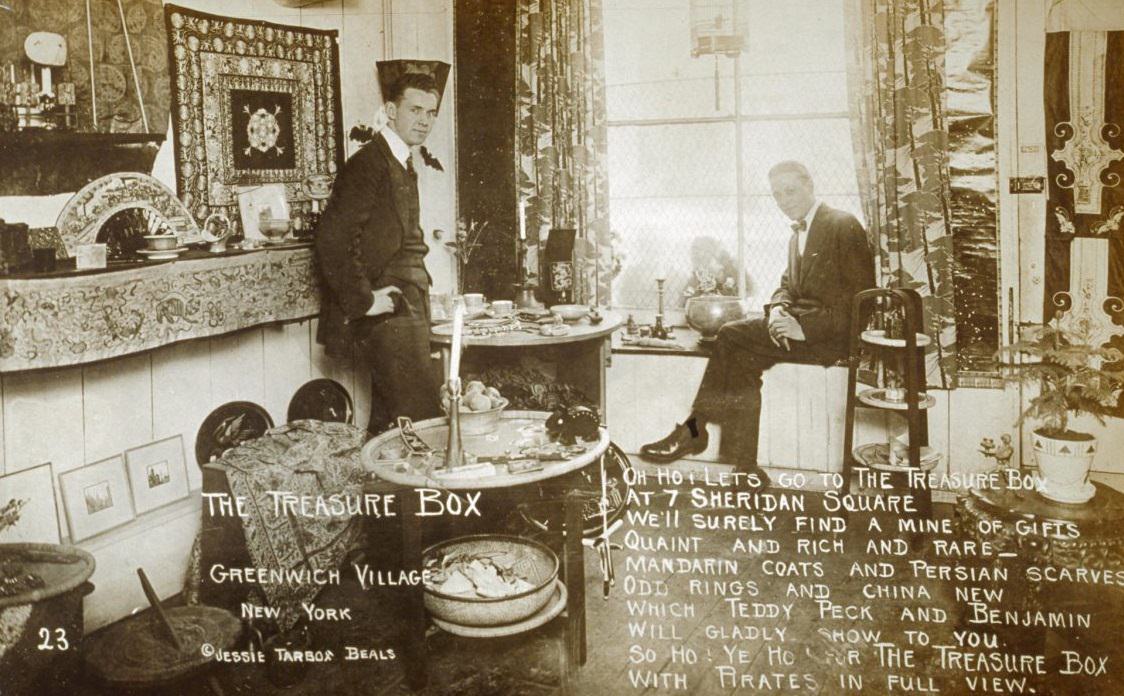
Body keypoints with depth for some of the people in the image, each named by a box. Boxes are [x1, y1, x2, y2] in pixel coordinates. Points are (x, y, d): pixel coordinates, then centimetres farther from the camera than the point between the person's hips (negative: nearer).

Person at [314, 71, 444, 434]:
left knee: (389, 418, 13)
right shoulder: (369, 163, -13)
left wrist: (419, 289, 15)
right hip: (388, 315, -9)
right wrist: (364, 301, -18)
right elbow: (332, 238, -22)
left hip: (408, 309, 9)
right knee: (421, 416, -13)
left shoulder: (404, 165, 17)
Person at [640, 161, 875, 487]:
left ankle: (694, 430, -12)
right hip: (799, 323, 8)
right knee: (741, 360, -16)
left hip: (833, 334, -8)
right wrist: (777, 310, -6)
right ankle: (744, 464, -17)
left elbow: (860, 298, -13)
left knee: (732, 337, -21)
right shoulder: (797, 235, 20)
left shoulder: (843, 226, -7)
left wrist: (804, 326, -21)